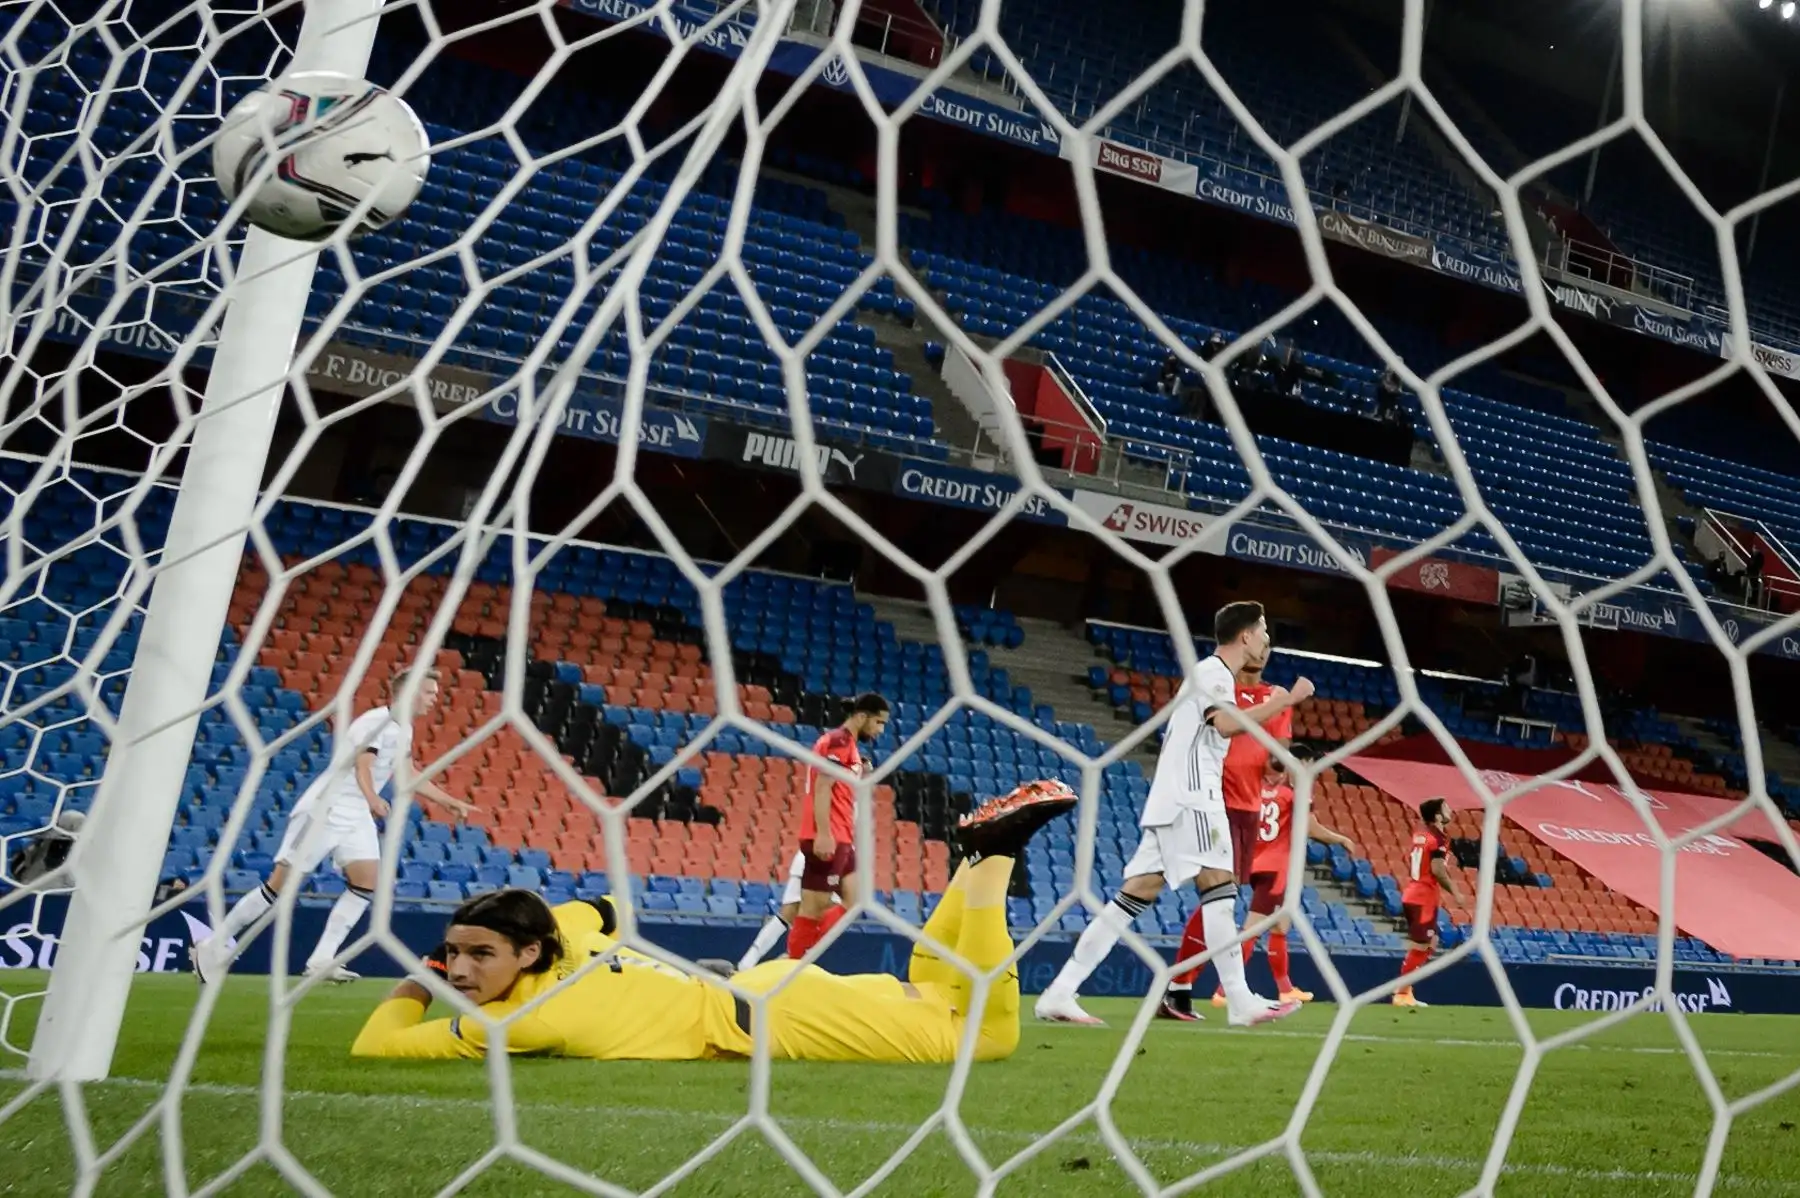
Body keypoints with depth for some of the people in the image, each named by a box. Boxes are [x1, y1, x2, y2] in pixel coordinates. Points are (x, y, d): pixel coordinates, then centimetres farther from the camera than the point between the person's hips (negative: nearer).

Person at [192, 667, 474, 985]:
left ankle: (321, 960, -5)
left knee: (368, 881, -8)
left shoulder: (404, 731, 10)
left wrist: (449, 802, 23)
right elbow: (363, 767, -32)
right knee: (282, 882, -5)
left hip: (356, 816, 8)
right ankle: (214, 945, 12)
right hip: (324, 810, -8)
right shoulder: (376, 721, -18)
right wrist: (373, 799, -51)